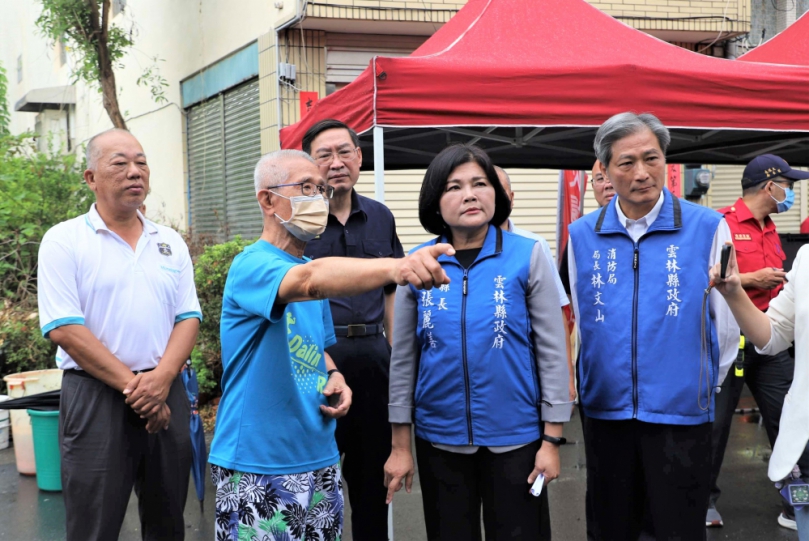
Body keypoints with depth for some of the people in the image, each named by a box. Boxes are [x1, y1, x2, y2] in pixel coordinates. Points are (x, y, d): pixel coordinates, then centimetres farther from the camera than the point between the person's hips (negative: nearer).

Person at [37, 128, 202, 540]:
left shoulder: (170, 243, 11)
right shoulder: (64, 241, -3)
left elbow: (188, 317, 6)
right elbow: (64, 329, -10)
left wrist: (161, 378, -12)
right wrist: (131, 384, -14)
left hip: (167, 395, 4)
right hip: (95, 397, -4)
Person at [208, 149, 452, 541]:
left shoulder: (311, 266, 11)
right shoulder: (251, 266, -16)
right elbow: (308, 281, -38)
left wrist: (333, 377, -1)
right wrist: (395, 267, -54)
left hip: (319, 458, 8)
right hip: (258, 468, -8)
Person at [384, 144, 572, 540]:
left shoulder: (527, 256, -6)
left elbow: (552, 350, -5)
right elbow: (402, 358, 3)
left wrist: (552, 439, -6)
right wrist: (400, 444, 4)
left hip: (514, 437, -2)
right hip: (439, 439, 2)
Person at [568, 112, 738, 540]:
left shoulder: (707, 228, -7)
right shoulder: (582, 235, 2)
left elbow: (725, 321, 1)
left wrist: (703, 383, 8)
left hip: (680, 411, -2)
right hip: (604, 408, 3)